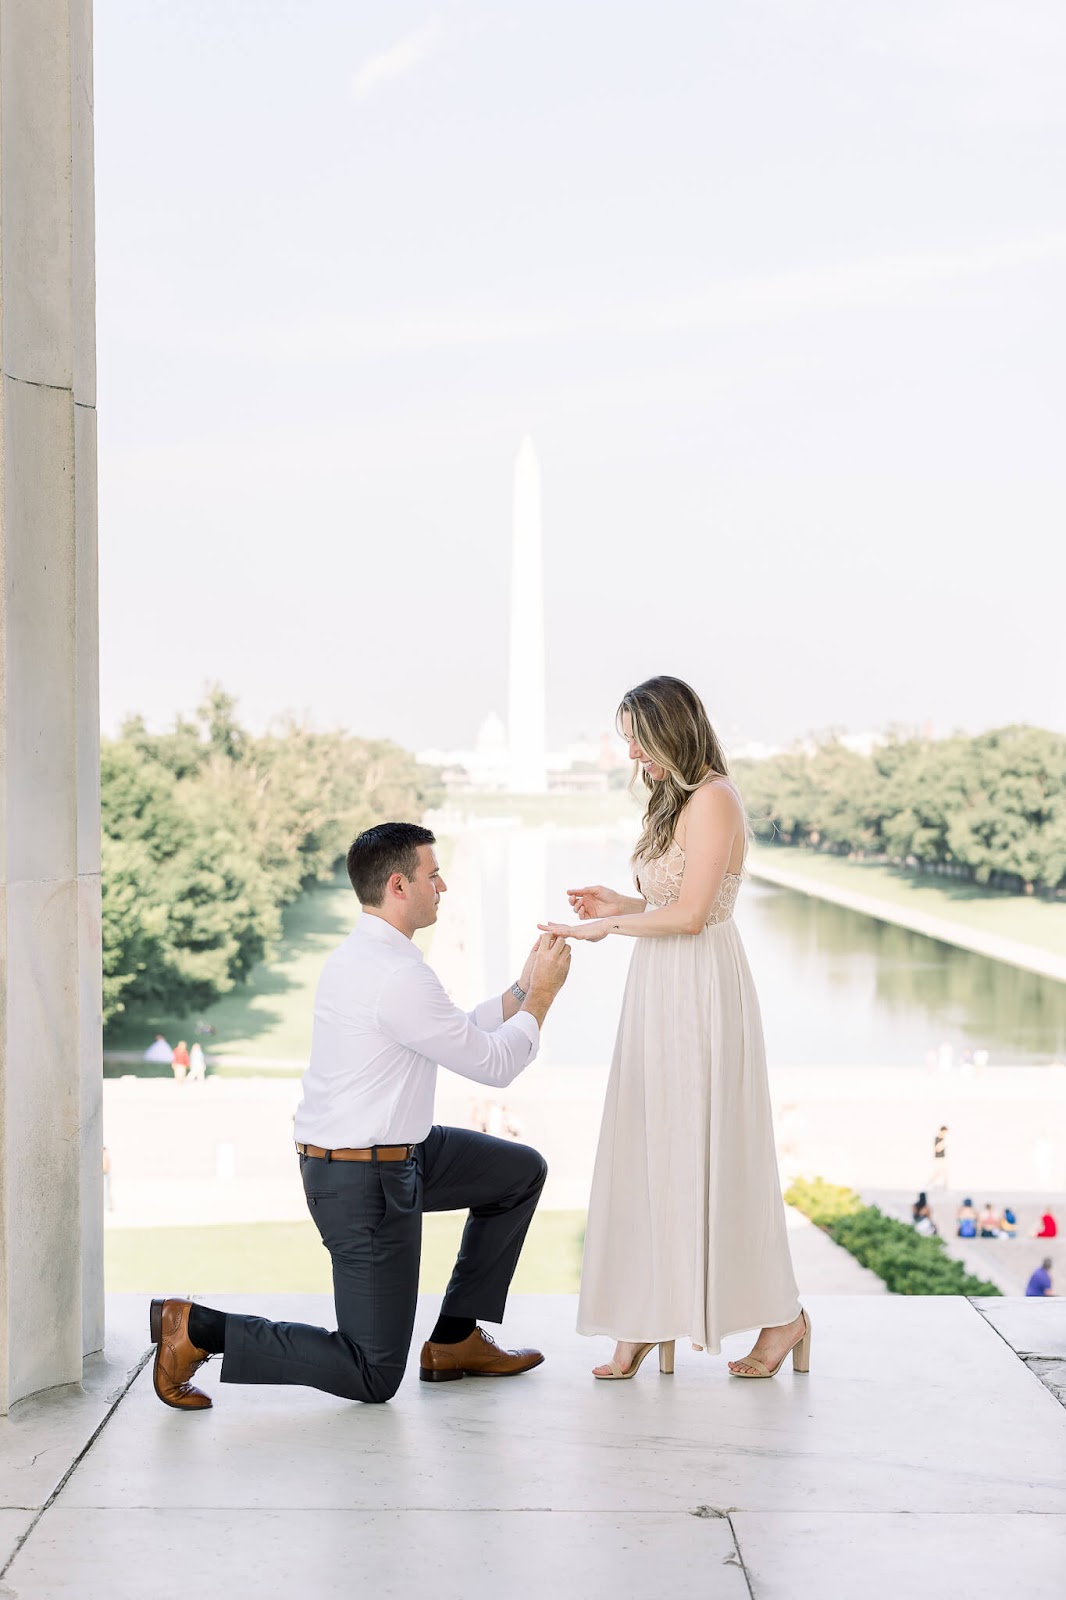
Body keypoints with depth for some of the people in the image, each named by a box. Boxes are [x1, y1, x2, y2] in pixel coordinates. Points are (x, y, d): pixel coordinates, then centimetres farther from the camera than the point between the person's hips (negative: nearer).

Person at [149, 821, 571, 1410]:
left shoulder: (361, 955, 8)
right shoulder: (398, 977, -24)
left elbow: (458, 1035, 18)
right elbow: (494, 1064, -15)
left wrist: (523, 988, 13)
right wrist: (541, 996, -1)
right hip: (366, 1182, -10)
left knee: (522, 1171, 21)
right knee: (373, 1377, -2)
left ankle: (456, 1340, 23)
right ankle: (197, 1329, -3)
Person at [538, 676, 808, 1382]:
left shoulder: (713, 799, -12)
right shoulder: (678, 801, 17)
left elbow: (692, 912, -18)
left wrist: (609, 925, -10)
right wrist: (622, 904, 8)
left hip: (702, 992, -9)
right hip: (661, 995, 9)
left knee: (711, 1151, -3)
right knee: (654, 1152, 7)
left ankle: (782, 1315, 9)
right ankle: (652, 1322, 10)